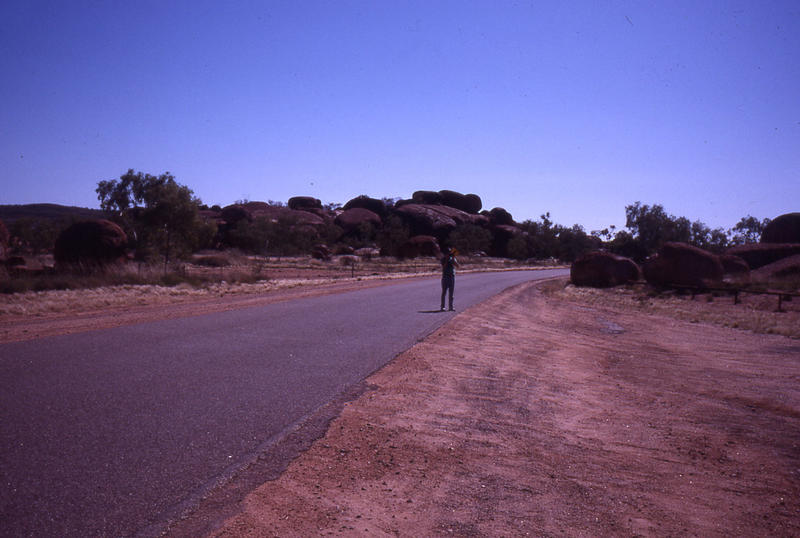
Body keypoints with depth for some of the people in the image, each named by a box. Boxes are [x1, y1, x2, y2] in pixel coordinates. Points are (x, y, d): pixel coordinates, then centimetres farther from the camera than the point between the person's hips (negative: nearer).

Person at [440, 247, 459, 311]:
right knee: (444, 292, -3)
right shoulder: (443, 259, 1)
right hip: (445, 276, -3)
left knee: (451, 292, 4)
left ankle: (451, 306, 8)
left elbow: (457, 265, -5)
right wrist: (447, 259, -16)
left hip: (452, 276, 3)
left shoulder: (453, 259, 10)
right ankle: (442, 306, 0)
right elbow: (444, 266, -12)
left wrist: (453, 258, -13)